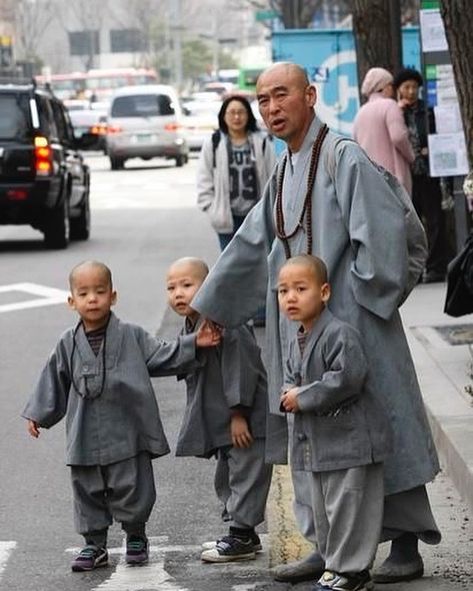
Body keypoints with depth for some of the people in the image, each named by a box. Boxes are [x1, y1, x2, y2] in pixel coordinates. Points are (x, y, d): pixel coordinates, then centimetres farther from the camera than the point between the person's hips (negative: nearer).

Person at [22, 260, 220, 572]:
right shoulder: (69, 344, 5)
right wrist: (39, 414, 15)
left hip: (126, 431, -2)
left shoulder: (131, 336, -1)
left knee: (131, 487, 3)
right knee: (88, 490, 7)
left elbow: (162, 356, -1)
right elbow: (55, 382, 13)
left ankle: (136, 537, 23)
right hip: (85, 436, 2)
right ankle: (94, 544, 19)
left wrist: (194, 344, -12)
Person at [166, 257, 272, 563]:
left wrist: (239, 414, -22)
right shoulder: (190, 328, 11)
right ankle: (242, 533, 29)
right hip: (222, 422, 11)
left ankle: (242, 535, 2)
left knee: (245, 474, -5)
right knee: (227, 477, 19)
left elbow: (241, 368, -23)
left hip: (248, 420, -11)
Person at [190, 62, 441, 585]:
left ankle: (406, 548, 6)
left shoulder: (342, 158, -13)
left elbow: (384, 232, -19)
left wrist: (363, 297, -13)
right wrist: (209, 307, 25)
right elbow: (250, 248, 21)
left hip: (350, 323, -8)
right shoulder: (285, 171, 13)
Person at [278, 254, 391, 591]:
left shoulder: (339, 335, -18)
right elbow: (291, 379, 23)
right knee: (324, 510, 16)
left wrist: (303, 398, -19)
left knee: (347, 509, -4)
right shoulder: (297, 343, 12)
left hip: (349, 440, -9)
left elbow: (347, 378, -28)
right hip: (317, 444, 9)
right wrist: (289, 396, -2)